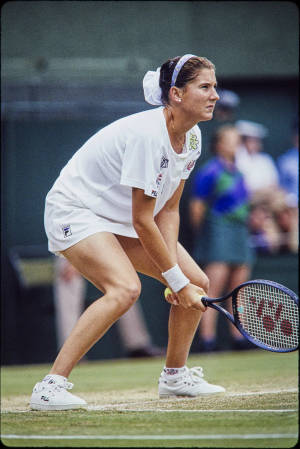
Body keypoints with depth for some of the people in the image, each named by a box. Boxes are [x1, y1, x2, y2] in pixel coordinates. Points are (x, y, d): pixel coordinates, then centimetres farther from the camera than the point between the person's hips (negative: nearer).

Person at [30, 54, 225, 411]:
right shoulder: (147, 135, -30)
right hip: (76, 210, -9)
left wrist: (179, 275, -12)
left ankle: (175, 375, 23)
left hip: (121, 218, 9)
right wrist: (176, 280, -21)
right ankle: (50, 387, -30)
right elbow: (142, 222, -26)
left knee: (197, 282, 3)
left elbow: (168, 210, -1)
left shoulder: (192, 137, -4)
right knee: (125, 288, -31)